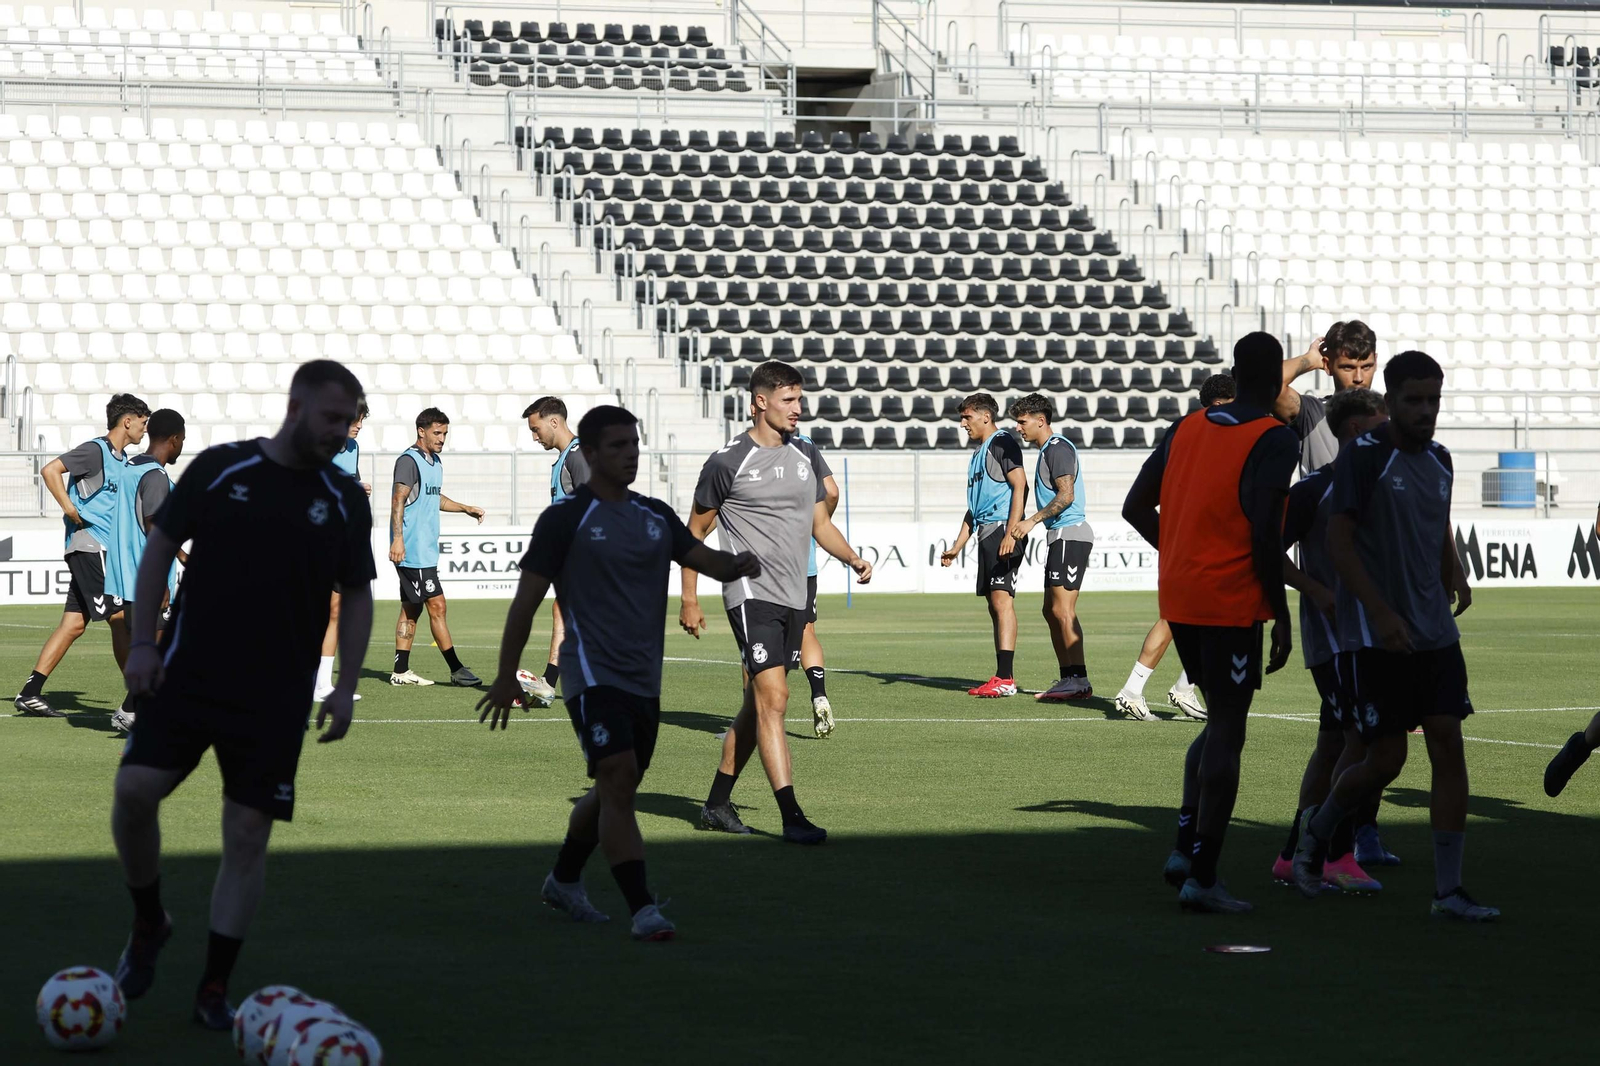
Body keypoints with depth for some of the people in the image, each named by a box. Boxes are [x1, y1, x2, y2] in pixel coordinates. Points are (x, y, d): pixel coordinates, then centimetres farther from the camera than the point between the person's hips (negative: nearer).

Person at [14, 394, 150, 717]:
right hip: (90, 547, -9)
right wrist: (71, 511, -19)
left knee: (74, 624, 5)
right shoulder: (95, 451, -9)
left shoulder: (121, 459, 18)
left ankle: (30, 693, 3)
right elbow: (50, 470, -18)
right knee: (120, 619, -8)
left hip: (105, 550, 9)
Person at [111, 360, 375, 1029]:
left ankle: (215, 991, 9)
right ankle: (148, 923, 11)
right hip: (188, 674, -1)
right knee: (135, 790, -16)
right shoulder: (220, 469, -1)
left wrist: (346, 688, 1)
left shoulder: (345, 501, 3)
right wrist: (142, 642, -4)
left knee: (248, 835, -2)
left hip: (277, 697, 1)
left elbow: (357, 594, 10)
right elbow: (160, 547, 4)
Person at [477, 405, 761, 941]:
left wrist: (737, 565, -16)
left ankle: (564, 880, 37)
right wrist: (506, 678, -6)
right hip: (593, 673, -7)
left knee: (615, 792, 15)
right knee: (618, 780, -18)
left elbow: (703, 558, 9)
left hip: (644, 679, 7)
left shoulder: (656, 515, 13)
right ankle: (643, 909, -20)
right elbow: (527, 599, -5)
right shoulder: (565, 517, -5)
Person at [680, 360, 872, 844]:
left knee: (758, 704, 13)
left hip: (793, 598, 7)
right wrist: (689, 600, 1)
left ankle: (717, 804, 26)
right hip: (750, 592, -7)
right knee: (773, 698, -16)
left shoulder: (806, 456, 12)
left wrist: (852, 558, 1)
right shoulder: (728, 462, -6)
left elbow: (821, 524, 19)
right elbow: (695, 532, 2)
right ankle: (792, 817, -19)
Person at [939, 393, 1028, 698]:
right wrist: (957, 546, 25)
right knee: (994, 605, 8)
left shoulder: (1003, 443, -5)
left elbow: (1020, 486, -15)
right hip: (985, 533, 10)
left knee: (1002, 599, -16)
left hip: (1002, 530, -10)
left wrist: (1010, 533, -22)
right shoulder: (979, 452, 24)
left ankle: (1006, 678, -22)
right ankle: (1002, 678, 10)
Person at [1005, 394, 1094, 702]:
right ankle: (1067, 678, 11)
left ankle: (1079, 680, -14)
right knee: (1052, 611, 10)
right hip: (1060, 536, 11)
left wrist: (1032, 521, -21)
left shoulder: (1058, 448, -11)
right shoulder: (1048, 450, 20)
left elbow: (1066, 495, -21)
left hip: (1069, 534, -11)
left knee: (1062, 609, -13)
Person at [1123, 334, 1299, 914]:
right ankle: (1202, 876, -3)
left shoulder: (1187, 428, 10)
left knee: (1219, 721, 20)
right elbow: (1264, 533, -18)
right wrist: (1280, 612, -10)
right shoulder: (1275, 441, -10)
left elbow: (1137, 508, 12)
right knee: (1227, 733, -2)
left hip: (1178, 599, 7)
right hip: (1232, 603, -7)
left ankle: (1185, 844, 11)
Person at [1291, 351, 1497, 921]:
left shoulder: (1439, 459, 11)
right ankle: (1316, 829, 26)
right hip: (1375, 638, -6)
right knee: (1386, 758, -4)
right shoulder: (1363, 456, -10)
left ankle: (1448, 890, -1)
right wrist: (1381, 614, -19)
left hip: (1436, 633, 6)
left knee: (1448, 744, -3)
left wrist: (1455, 575, 11)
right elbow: (1338, 539, -14)